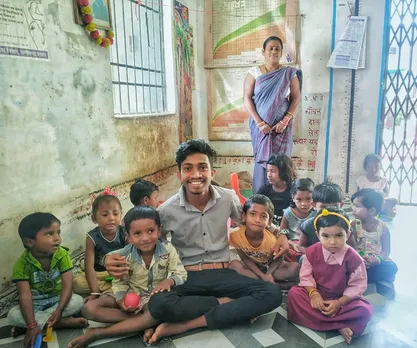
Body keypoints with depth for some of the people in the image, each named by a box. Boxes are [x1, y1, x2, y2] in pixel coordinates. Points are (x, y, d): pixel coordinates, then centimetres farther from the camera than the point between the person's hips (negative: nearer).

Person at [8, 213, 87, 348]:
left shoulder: (62, 255, -19)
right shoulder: (22, 263, -21)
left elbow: (67, 286, -21)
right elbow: (25, 296, -26)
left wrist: (59, 310, -36)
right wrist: (32, 325, -34)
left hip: (57, 298, 0)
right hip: (35, 303, 0)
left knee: (78, 301, -27)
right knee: (13, 316, -28)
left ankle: (38, 321, -19)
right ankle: (63, 322, -26)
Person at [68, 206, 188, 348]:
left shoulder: (168, 249, -16)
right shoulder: (125, 255, -14)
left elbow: (181, 274, -13)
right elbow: (119, 282, -6)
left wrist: (169, 281, -36)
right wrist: (121, 299, -27)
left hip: (155, 295, -2)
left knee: (155, 315, -40)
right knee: (89, 309, -19)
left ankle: (96, 333, -26)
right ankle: (143, 323, -25)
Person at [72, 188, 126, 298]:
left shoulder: (124, 233, -14)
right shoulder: (92, 237, -17)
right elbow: (89, 267, -21)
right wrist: (95, 292, -29)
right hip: (99, 273, 1)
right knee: (77, 283, -25)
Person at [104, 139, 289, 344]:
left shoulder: (228, 198, -3)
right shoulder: (167, 210, -8)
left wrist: (280, 234, 2)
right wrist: (115, 260, -18)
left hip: (222, 275, 2)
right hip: (187, 278, -2)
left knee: (273, 294, -22)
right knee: (158, 305, -34)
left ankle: (184, 325, -21)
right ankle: (232, 306, -12)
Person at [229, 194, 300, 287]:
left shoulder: (272, 238, -30)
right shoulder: (236, 235, -28)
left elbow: (278, 259, -12)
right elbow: (244, 258, -17)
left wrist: (268, 274, -30)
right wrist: (262, 275, -27)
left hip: (270, 267, 1)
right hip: (252, 267, 0)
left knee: (295, 267, -24)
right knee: (234, 264, -30)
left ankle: (252, 281, -22)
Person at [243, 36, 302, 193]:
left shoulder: (289, 73, 4)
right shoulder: (254, 72, 1)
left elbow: (296, 98, 2)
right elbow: (247, 99, -4)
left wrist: (285, 121, -11)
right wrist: (259, 123, -13)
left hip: (282, 125, 1)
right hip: (260, 125, -1)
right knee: (262, 159, 0)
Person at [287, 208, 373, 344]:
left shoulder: (353, 258, -17)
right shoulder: (312, 252, -12)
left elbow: (358, 286, -13)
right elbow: (306, 276, -5)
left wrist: (339, 303, -22)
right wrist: (313, 293, -22)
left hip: (343, 299, -2)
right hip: (317, 295, 2)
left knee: (364, 310, -27)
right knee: (294, 293, -24)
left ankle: (317, 318, -24)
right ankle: (338, 326, -25)